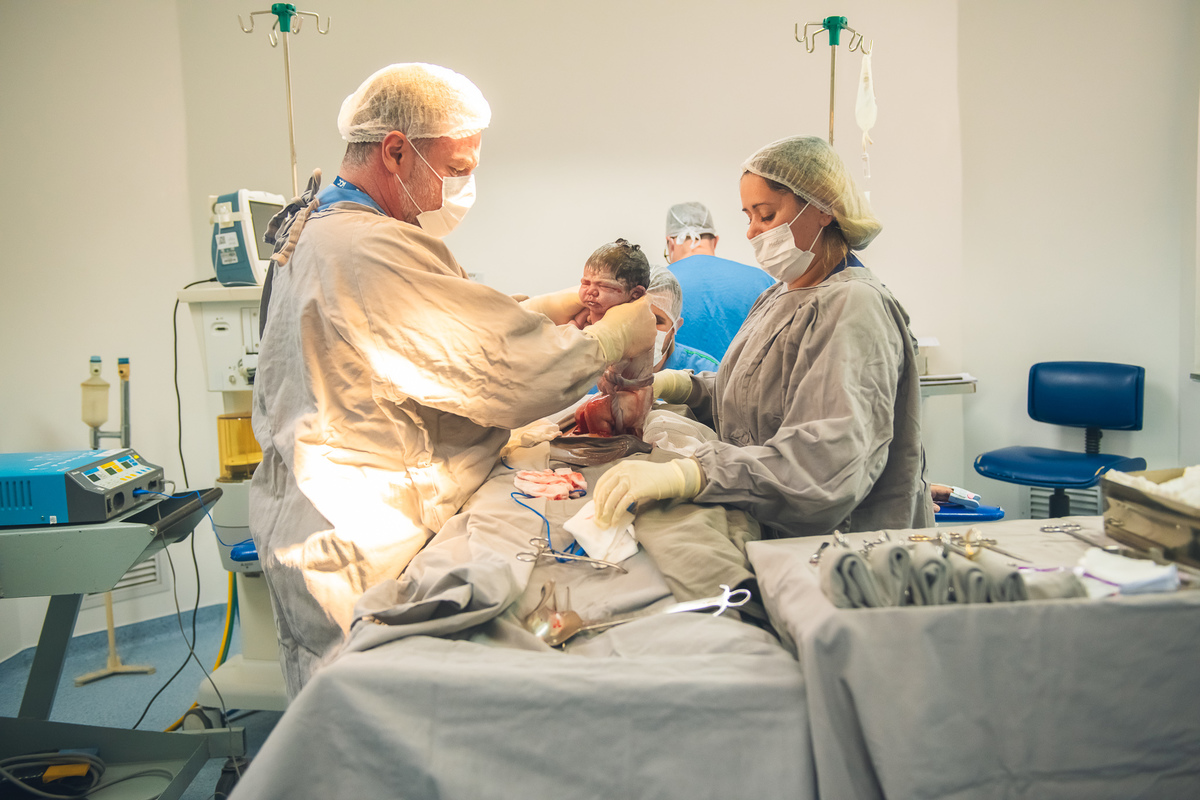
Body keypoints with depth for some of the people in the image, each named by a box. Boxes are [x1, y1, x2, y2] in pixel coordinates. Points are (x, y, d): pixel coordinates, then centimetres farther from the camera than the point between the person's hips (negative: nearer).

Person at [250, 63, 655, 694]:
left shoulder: (310, 227, 12)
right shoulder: (374, 251, -23)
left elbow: (452, 334, 13)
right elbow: (521, 370, -23)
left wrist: (554, 306, 4)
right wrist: (620, 333, -7)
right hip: (360, 556, -11)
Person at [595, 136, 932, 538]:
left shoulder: (853, 307, -16)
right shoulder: (780, 297, 13)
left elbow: (832, 458, -30)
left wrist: (684, 474, -38)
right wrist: (684, 387, 1)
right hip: (771, 537, 7)